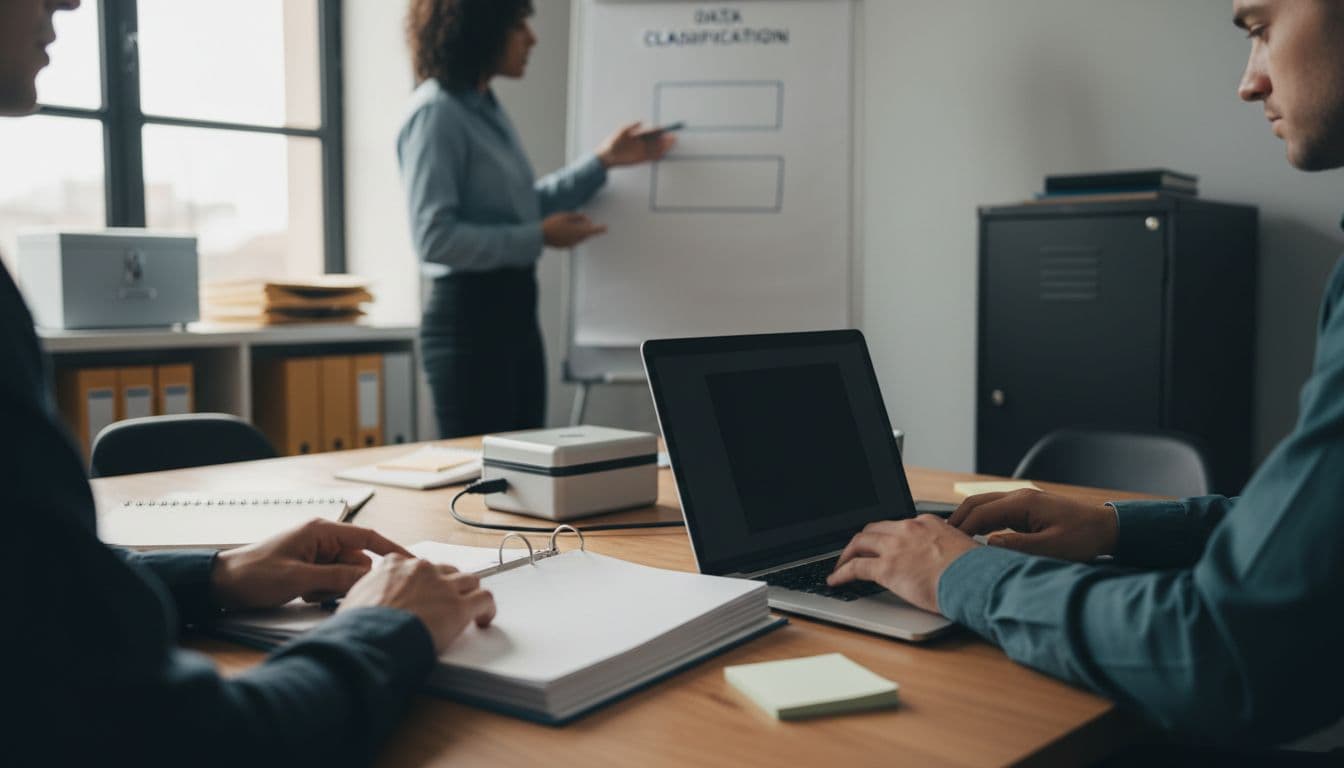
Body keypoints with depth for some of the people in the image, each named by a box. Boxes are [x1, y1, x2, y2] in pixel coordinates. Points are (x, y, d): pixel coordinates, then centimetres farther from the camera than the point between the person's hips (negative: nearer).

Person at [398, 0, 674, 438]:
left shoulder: (486, 109, 11)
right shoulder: (436, 113, -15)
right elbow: (435, 238, -21)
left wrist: (603, 162, 19)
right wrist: (539, 237, -17)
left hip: (514, 310, 9)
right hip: (469, 318, -9)